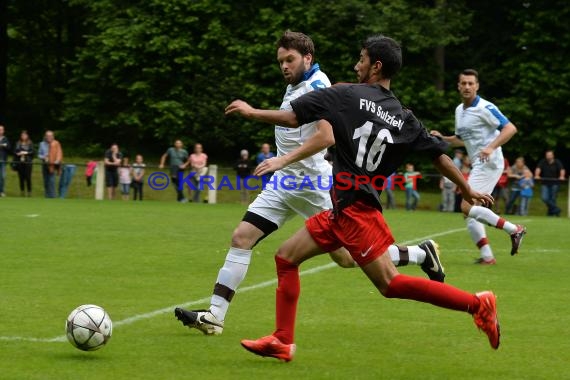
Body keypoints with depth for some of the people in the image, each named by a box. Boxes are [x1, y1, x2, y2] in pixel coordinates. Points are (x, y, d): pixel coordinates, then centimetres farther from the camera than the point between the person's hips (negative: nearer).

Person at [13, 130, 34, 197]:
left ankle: (29, 191, -2)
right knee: (21, 178, 4)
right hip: (20, 162, 3)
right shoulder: (18, 143, 12)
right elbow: (14, 151, 9)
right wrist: (18, 153, -10)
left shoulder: (30, 143, 3)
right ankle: (22, 191, 11)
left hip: (28, 162, -3)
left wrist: (26, 153, -15)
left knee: (28, 177, -7)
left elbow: (32, 151, -4)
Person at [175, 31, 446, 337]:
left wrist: (284, 159, -31)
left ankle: (422, 254, 16)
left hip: (313, 183, -8)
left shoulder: (317, 84, -15)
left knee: (346, 257, -2)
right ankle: (214, 316, -7)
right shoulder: (294, 86, 13)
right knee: (241, 238, -5)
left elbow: (326, 135, -28)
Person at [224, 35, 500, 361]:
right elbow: (440, 155, 9)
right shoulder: (404, 119, 10)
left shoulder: (348, 95, -7)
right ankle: (282, 342, 12)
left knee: (390, 284, -8)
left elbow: (292, 117, -8)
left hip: (353, 209, -8)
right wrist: (469, 192, 19)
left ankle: (477, 304, -7)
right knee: (286, 257, 12)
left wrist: (251, 112, 7)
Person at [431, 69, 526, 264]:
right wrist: (442, 138, 10)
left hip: (489, 164, -9)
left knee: (467, 207, -16)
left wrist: (491, 147, -31)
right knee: (469, 213, 6)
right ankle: (487, 256, 7)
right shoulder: (459, 110, 14)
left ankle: (514, 229, -11)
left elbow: (510, 128, -20)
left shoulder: (485, 108, -13)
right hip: (477, 166, 9)